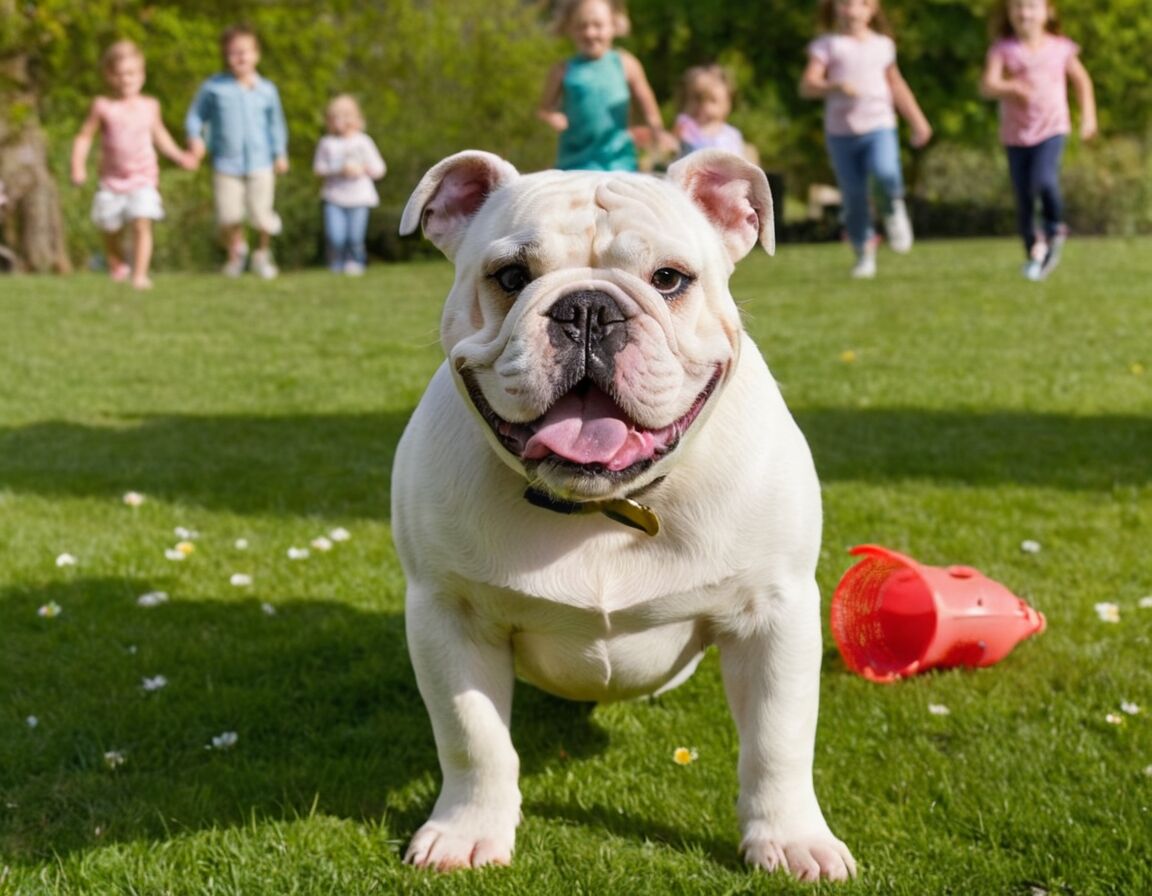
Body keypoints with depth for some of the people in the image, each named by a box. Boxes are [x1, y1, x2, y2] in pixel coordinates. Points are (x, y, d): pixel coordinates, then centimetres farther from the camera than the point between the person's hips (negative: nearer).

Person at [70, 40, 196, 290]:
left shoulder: (150, 105, 4)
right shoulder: (103, 107, -4)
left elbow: (159, 135, 20)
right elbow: (84, 137, 0)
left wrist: (179, 156, 13)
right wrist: (78, 166, -12)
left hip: (143, 178, 0)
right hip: (112, 181, 0)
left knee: (141, 224, -15)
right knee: (111, 230, 9)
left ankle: (140, 274, -11)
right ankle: (117, 265, 35)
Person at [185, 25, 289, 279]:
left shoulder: (267, 90, 3)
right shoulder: (213, 87, -2)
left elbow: (275, 124, 13)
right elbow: (196, 115, 7)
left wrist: (280, 154, 10)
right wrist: (195, 137, -9)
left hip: (260, 164, 1)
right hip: (226, 164, -1)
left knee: (262, 216, -3)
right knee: (228, 217, -5)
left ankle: (262, 253, 27)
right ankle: (235, 250, 28)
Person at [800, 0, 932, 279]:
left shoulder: (883, 45, 10)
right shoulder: (826, 45, 1)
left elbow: (896, 85, 22)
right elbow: (807, 85, -10)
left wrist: (918, 121, 25)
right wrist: (835, 86, -29)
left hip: (879, 126, 0)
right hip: (841, 132, 0)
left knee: (884, 171, -29)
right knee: (854, 197, 1)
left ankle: (894, 208, 3)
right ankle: (864, 252, 19)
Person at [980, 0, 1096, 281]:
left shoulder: (1060, 48, 1)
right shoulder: (1003, 49, -4)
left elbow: (1081, 79, 17)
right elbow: (987, 85, -17)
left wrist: (1088, 115, 14)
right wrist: (1011, 88, -37)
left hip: (1052, 129, -1)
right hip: (1016, 134, 1)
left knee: (1043, 180, -26)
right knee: (1024, 199, 4)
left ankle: (1055, 229, 1)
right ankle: (1034, 250, 26)